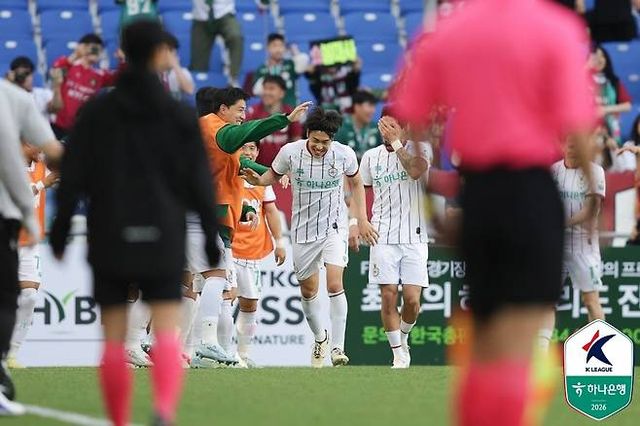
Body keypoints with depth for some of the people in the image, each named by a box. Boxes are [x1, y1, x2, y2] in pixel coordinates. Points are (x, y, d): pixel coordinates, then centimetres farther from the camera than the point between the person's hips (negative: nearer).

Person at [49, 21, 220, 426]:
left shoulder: (96, 112, 1)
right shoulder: (180, 115, -1)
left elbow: (72, 176, 0)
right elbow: (200, 183, 1)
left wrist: (61, 228, 7)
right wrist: (212, 236, 8)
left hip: (110, 237, 1)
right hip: (163, 239, -1)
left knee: (114, 339, 7)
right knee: (168, 331, -4)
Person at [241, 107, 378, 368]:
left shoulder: (345, 155, -10)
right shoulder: (290, 152, -12)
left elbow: (356, 182, 9)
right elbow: (274, 175, 7)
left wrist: (362, 220, 7)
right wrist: (257, 180, -16)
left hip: (334, 228, -2)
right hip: (303, 230, 2)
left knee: (335, 285, -19)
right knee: (308, 291, 10)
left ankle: (337, 347, -15)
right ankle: (320, 338, 36)